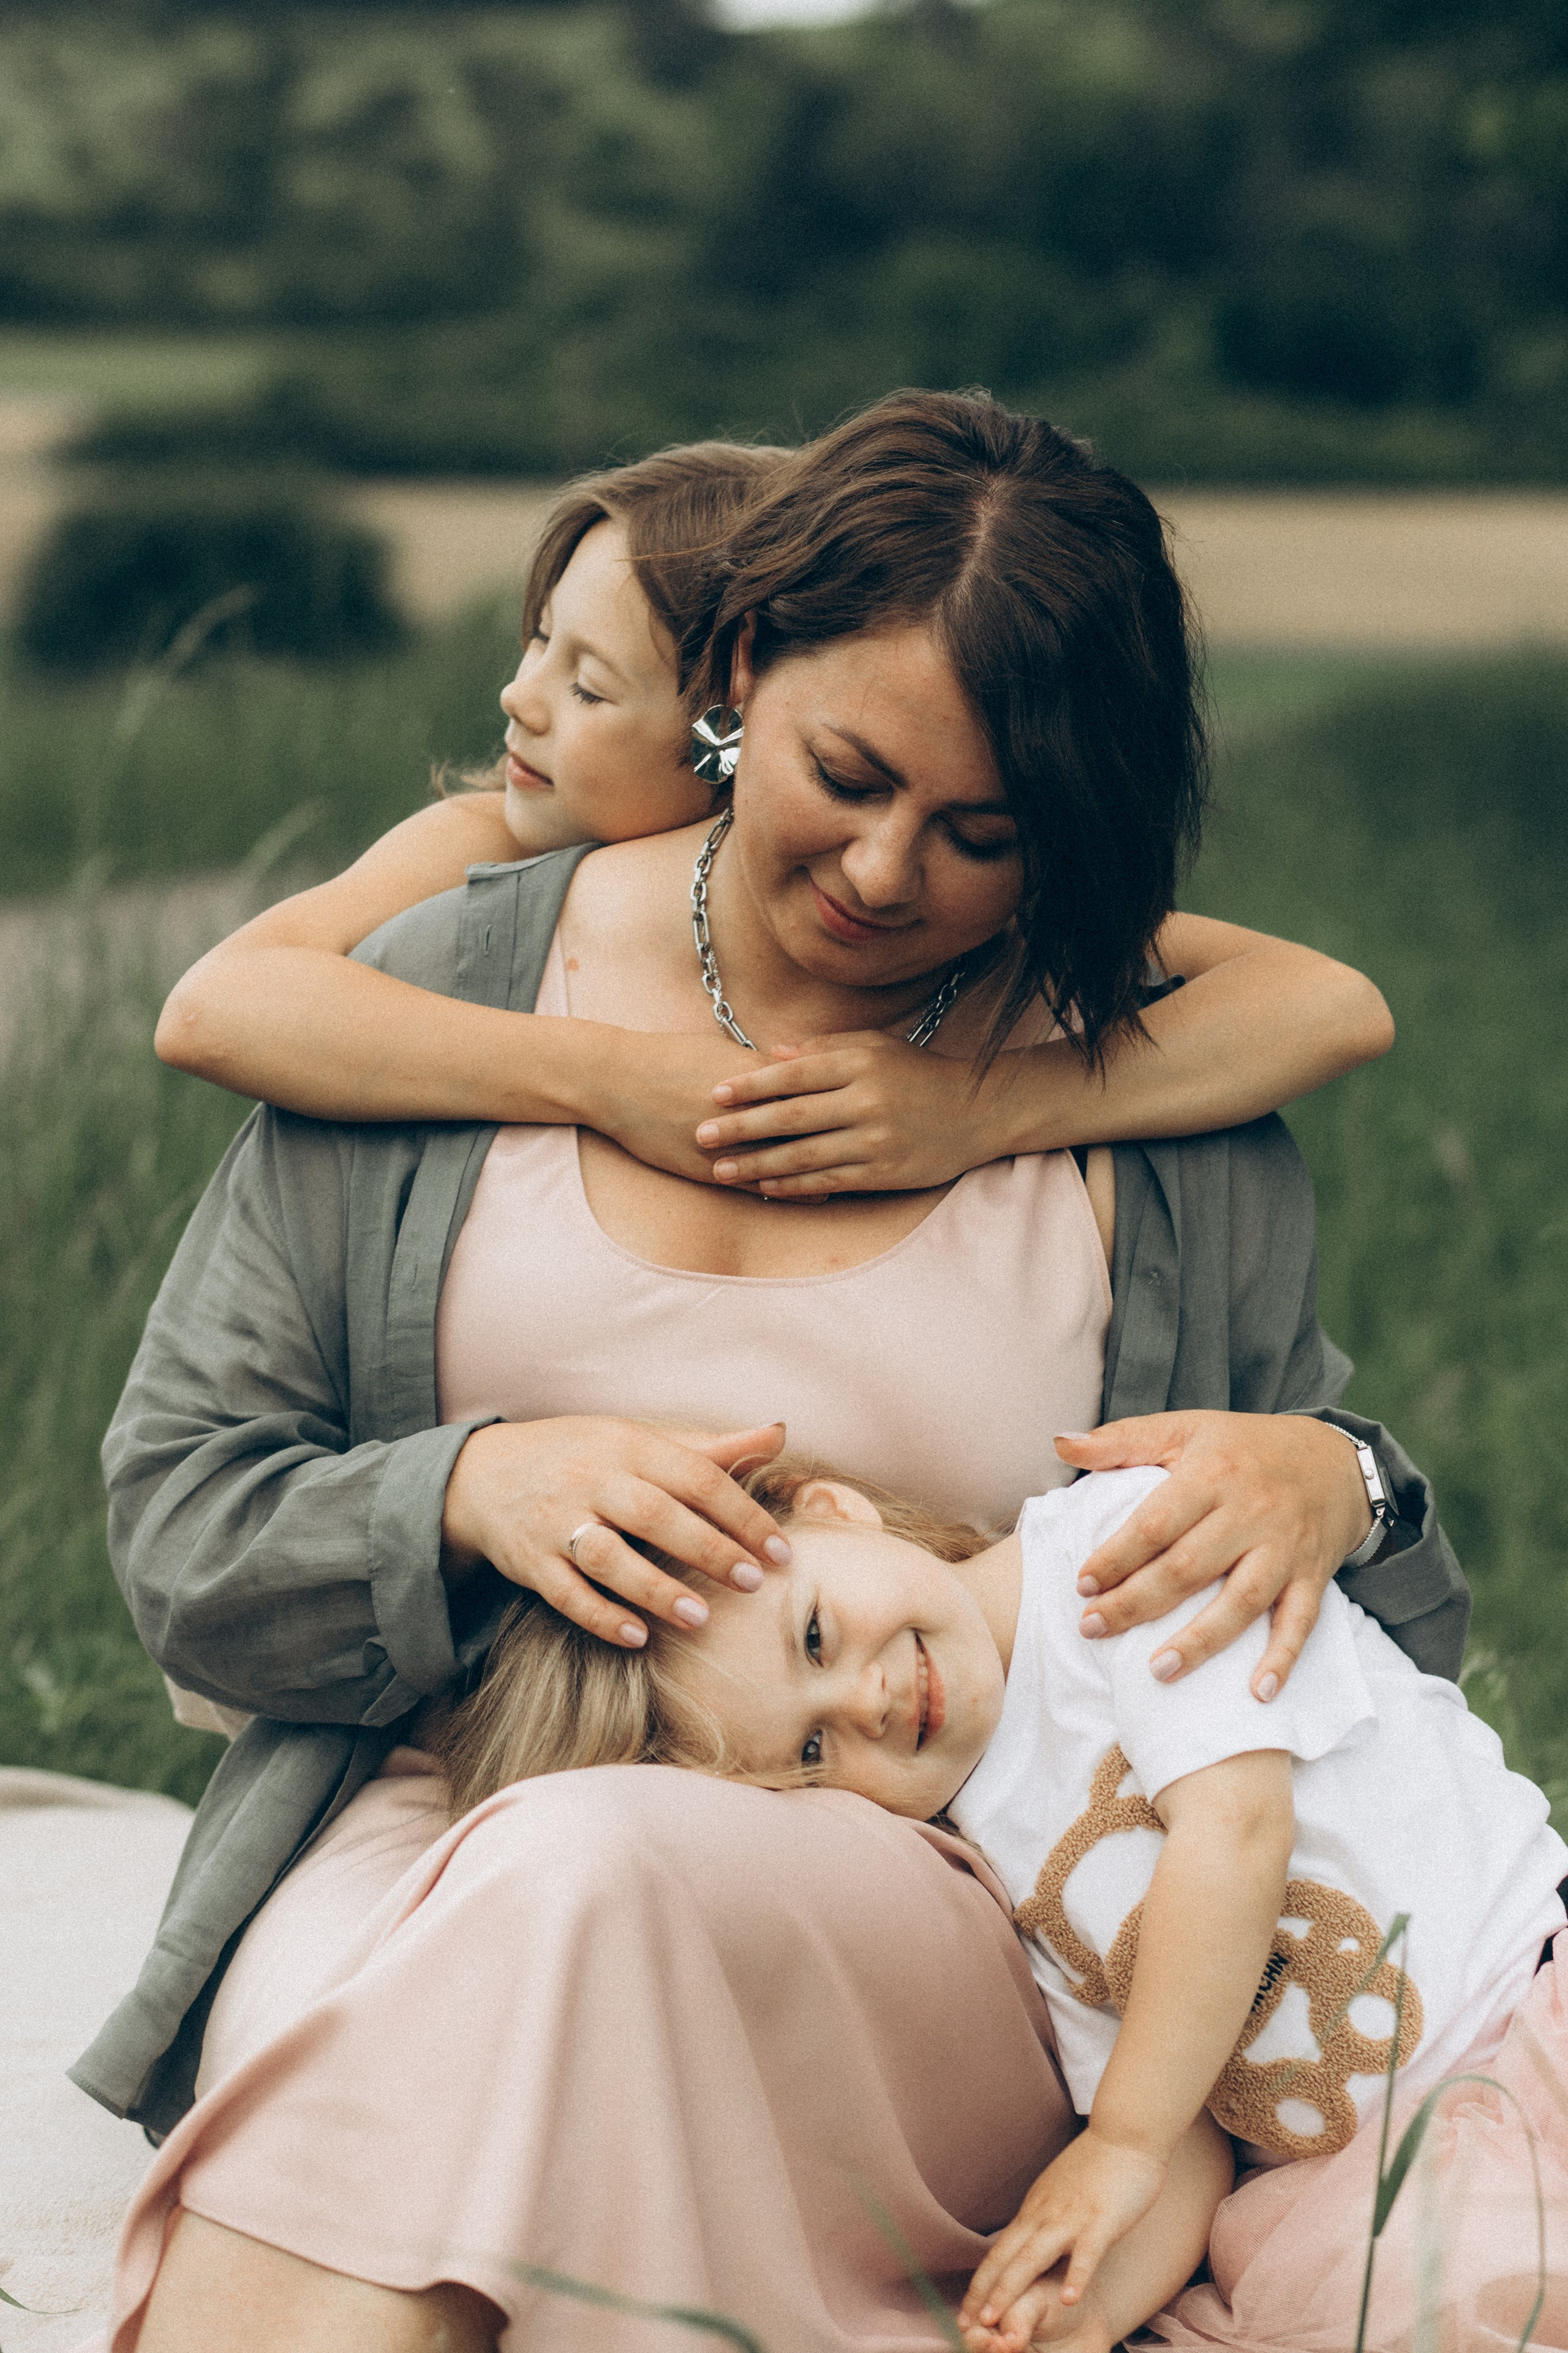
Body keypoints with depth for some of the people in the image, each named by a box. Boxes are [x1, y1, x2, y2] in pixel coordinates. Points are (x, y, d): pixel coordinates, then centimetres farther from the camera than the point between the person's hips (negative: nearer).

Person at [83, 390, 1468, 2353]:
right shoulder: (453, 993, 9)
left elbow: (1399, 1655, 14)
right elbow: (175, 1513, 9)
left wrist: (1324, 1486, -10)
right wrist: (469, 1492, -11)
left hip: (948, 1913, -1)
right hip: (421, 1825, 1)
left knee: (580, 1890, -36)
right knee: (330, 2034, -37)